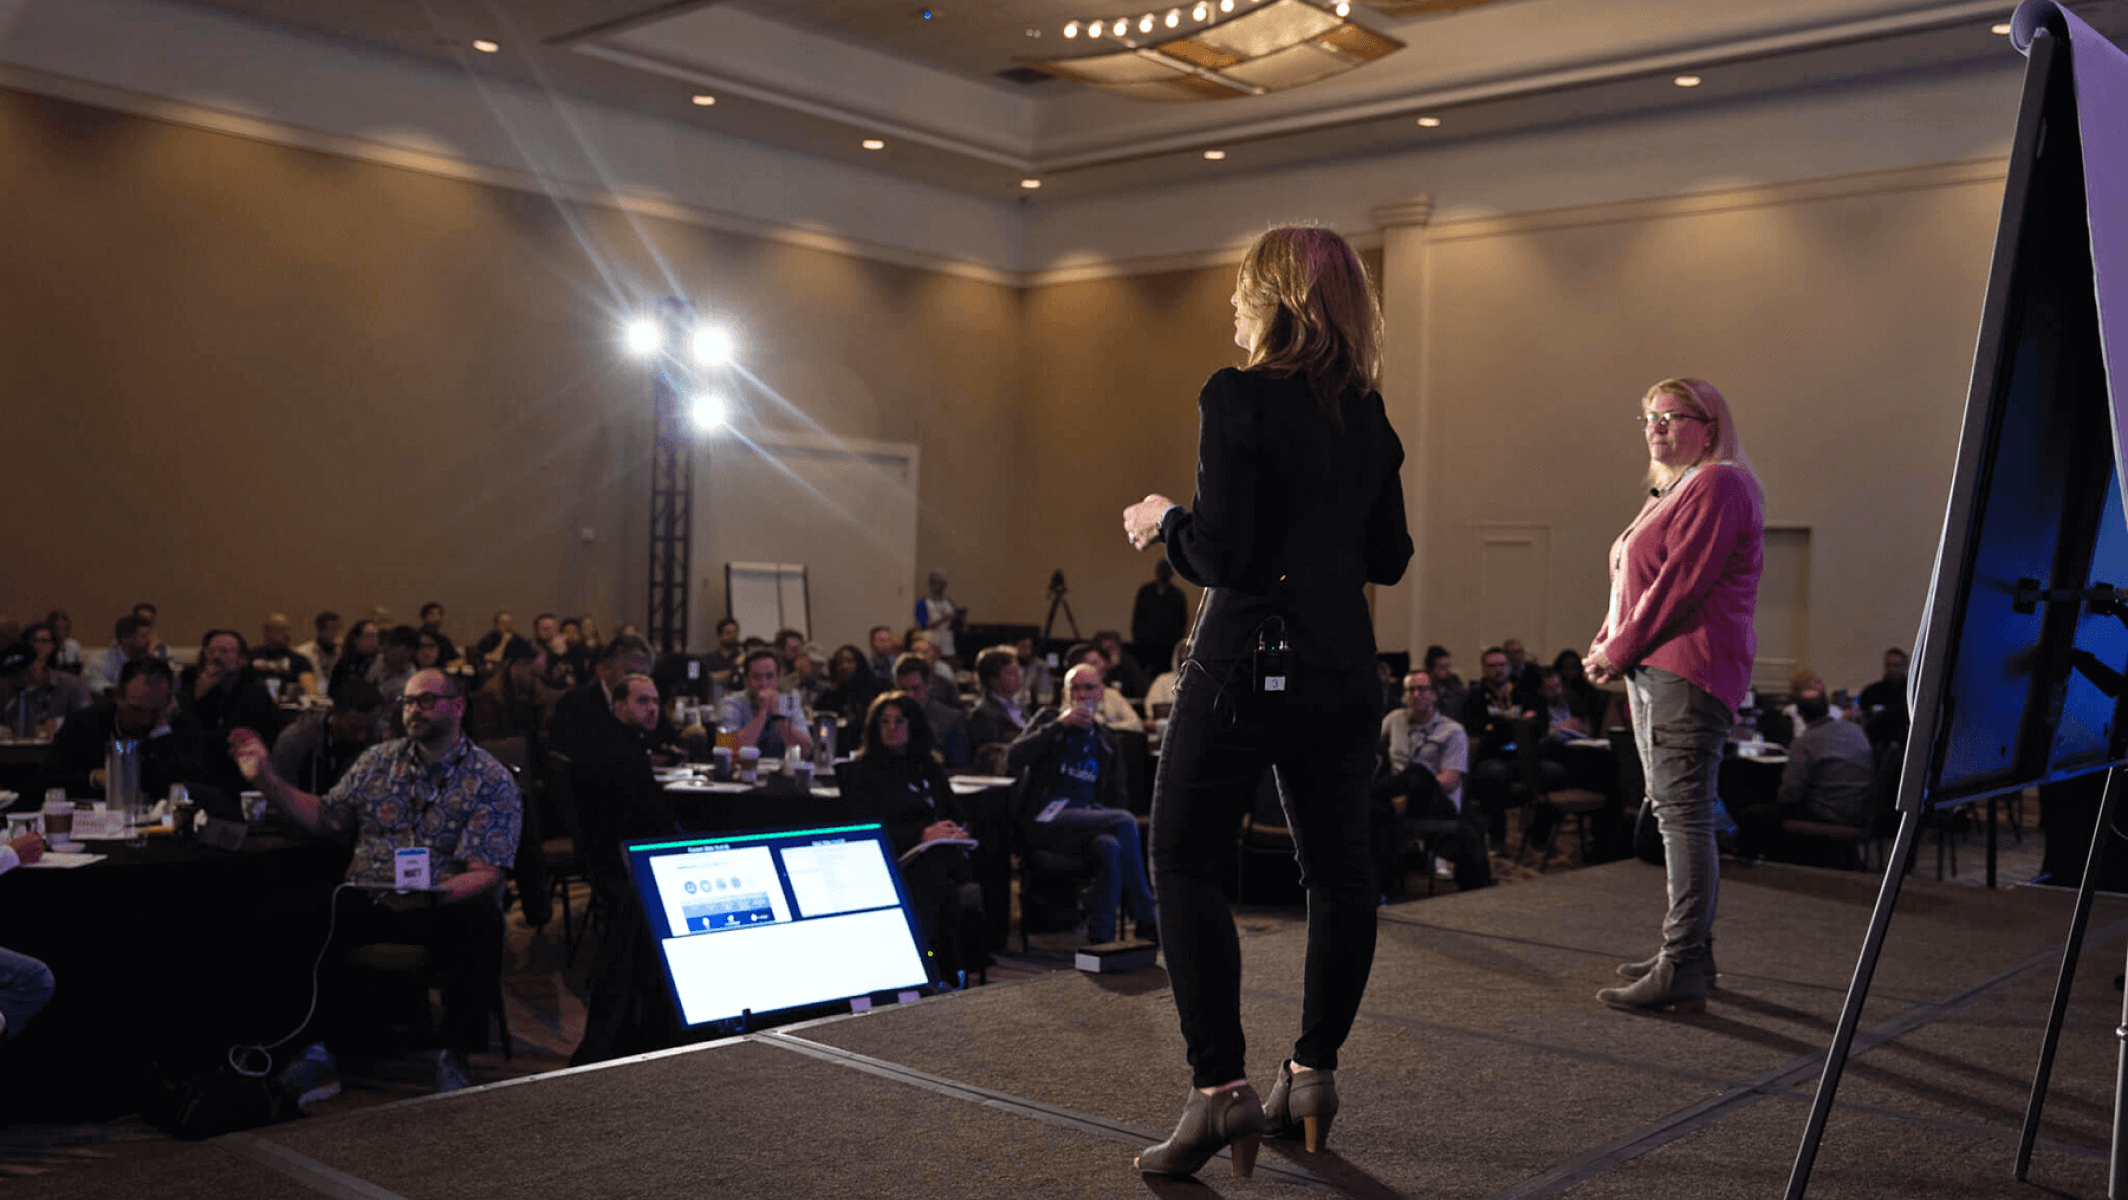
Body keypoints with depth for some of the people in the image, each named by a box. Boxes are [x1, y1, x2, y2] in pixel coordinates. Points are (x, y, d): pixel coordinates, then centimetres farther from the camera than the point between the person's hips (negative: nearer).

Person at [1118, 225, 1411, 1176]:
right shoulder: (1368, 415, 7)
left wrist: (1164, 521, 0)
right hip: (1343, 671, 7)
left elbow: (1221, 553, -19)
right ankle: (1313, 1072, 21)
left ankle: (1220, 1088, -3)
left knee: (1187, 864, 2)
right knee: (1337, 867, 13)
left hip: (1247, 664, -6)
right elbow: (1387, 558, 12)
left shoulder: (1236, 397, -13)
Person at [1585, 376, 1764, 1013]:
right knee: (1676, 812, 12)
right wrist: (1606, 645, 8)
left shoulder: (1717, 485, -8)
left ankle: (1681, 973, -12)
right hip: (1654, 668, 10)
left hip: (1688, 668, -10)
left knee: (1683, 812, -12)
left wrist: (1619, 650, -12)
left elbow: (1680, 583, -17)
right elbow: (1635, 584, 24)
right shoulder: (1671, 491, 24)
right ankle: (1690, 952, 20)